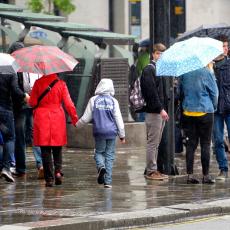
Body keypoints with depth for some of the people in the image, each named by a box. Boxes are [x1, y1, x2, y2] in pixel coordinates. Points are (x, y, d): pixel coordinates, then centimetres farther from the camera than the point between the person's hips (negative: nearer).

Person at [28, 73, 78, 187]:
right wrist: (75, 118, 5)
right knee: (57, 148, 14)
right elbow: (68, 104, -4)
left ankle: (49, 179, 0)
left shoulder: (38, 83, -4)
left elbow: (32, 103, -1)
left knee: (45, 150, 3)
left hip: (41, 118, -1)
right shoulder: (61, 84, -3)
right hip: (58, 119, 1)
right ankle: (58, 171, -7)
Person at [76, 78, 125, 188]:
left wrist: (77, 124, 23)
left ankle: (101, 167, -18)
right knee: (109, 155, 6)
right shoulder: (113, 101, -1)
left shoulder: (93, 100, -2)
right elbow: (119, 119, 1)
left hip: (99, 132, 0)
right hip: (111, 132, 0)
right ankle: (107, 181, 3)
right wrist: (122, 135, 8)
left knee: (99, 152, 15)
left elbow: (86, 118, 3)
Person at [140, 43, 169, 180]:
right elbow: (151, 92, -18)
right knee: (153, 142, -6)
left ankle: (151, 170, 16)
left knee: (156, 143, 12)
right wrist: (160, 109, -21)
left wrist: (163, 109, 15)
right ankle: (151, 171, -3)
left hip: (159, 112, 9)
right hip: (153, 112, -9)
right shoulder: (149, 70, -10)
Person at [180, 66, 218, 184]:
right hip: (205, 112, -3)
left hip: (188, 112, 3)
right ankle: (206, 175, 3)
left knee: (190, 144, 6)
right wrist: (213, 107, 14)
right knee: (205, 144, 2)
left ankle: (190, 174, 3)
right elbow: (214, 93, -3)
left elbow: (180, 92, 11)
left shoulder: (184, 74, -1)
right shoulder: (207, 73, -11)